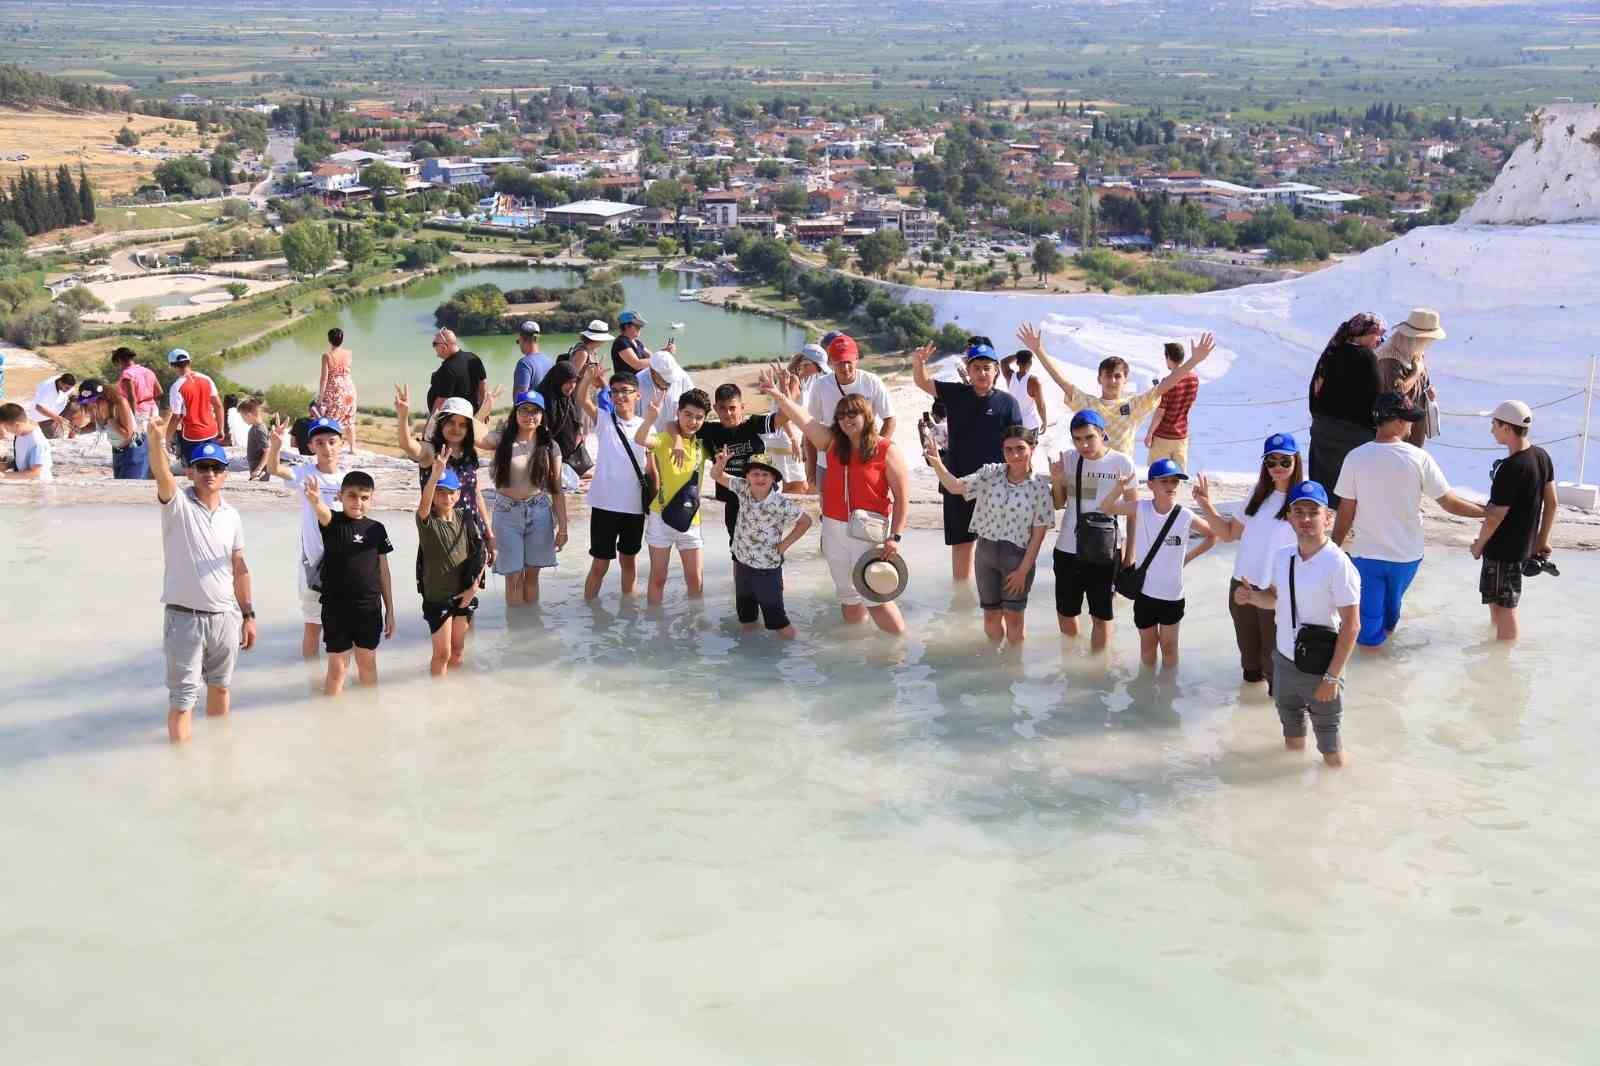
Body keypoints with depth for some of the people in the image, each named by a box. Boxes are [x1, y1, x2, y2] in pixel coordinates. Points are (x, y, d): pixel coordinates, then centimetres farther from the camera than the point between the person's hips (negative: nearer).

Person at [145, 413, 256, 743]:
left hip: (225, 617, 5)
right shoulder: (177, 504, -8)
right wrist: (157, 442, -50)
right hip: (185, 618, -5)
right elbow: (160, 473, -30)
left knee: (220, 685, 20)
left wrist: (248, 615, 10)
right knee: (183, 696, -1)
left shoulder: (231, 515, 6)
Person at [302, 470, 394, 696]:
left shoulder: (376, 529, 2)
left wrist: (390, 610, 8)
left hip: (370, 608, 2)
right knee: (337, 667, 4)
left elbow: (383, 571, 7)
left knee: (368, 664, 14)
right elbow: (322, 512, -31)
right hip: (336, 608, -2)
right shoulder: (332, 522, -6)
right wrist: (314, 500, -56)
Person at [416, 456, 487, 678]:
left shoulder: (464, 519, -1)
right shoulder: (427, 520, -13)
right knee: (442, 653, 1)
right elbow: (424, 503, -37)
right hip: (437, 595, -4)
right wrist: (435, 475, -54)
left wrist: (474, 586, -5)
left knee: (457, 650, 16)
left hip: (463, 593, 4)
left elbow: (482, 553, 3)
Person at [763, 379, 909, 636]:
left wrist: (895, 536, -13)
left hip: (869, 529, -5)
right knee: (847, 594, 15)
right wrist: (779, 396, -25)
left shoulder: (887, 451, -9)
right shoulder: (833, 442, 4)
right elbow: (804, 420, -10)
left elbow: (902, 497, -8)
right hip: (834, 528, 5)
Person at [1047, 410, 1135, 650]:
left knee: (1101, 616, 7)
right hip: (1068, 549, 3)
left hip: (1104, 551, -3)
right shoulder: (1068, 460, -3)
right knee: (1065, 613, 17)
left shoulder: (1122, 463, -9)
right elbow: (1059, 504, 7)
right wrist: (1056, 481, -11)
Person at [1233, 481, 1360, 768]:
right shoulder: (1282, 556, -1)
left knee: (1330, 749, 7)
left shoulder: (1338, 564, -21)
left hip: (1319, 667, -6)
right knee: (1291, 734, 25)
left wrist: (1332, 676, -18)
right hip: (1283, 659, 6)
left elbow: (1351, 625, -17)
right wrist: (1252, 596, -6)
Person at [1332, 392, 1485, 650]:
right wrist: (1488, 512, 7)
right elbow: (1450, 503, -8)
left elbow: (1346, 512, -10)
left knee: (1370, 608, 13)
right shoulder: (1419, 459, -15)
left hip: (1367, 553, -2)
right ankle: (1388, 627, 49)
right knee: (1393, 602, 27)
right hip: (1406, 554, 2)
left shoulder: (1355, 458, -15)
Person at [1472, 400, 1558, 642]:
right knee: (1496, 598, 26)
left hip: (1504, 549, -9)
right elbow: (1551, 502, 8)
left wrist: (1479, 545, -5)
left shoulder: (1510, 469, -26)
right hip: (1526, 545, 9)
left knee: (1504, 606, 4)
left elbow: (1495, 516, -21)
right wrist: (1543, 540, 17)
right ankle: (1496, 641, 41)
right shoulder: (1542, 456, 0)